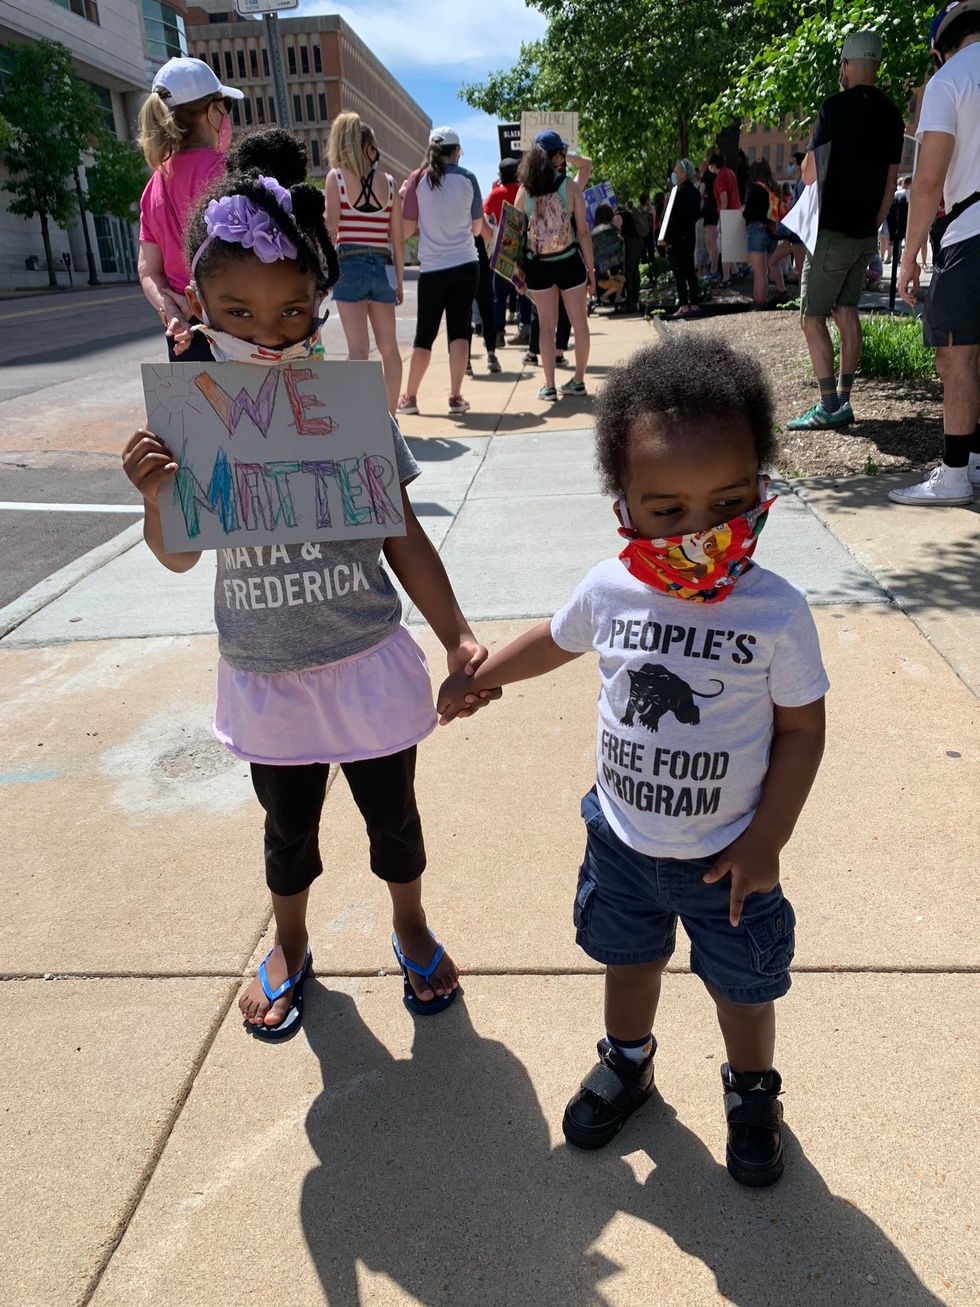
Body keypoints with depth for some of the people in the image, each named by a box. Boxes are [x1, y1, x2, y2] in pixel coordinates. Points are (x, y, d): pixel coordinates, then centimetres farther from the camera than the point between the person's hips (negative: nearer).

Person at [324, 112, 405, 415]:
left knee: (358, 348, -4)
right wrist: (399, 280, 14)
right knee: (389, 346, 11)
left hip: (349, 266, -3)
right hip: (383, 267, 3)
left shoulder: (336, 177, 0)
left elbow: (331, 230, -6)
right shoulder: (388, 182, 7)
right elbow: (398, 239, 7)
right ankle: (390, 414, 16)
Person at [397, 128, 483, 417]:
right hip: (465, 265, 0)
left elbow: (407, 229, -1)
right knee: (459, 330, 3)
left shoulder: (418, 179, -1)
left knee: (424, 334, 9)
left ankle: (409, 397, 14)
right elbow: (477, 228, 8)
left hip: (432, 268, 0)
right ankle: (456, 397, -4)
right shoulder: (468, 179, 0)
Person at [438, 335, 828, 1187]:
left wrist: (765, 840, -14)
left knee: (743, 983, 20)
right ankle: (628, 1063, 56)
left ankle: (753, 1094, 51)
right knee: (629, 958, 26)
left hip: (727, 853, -2)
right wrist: (477, 678, 17)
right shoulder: (610, 592, -15)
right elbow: (554, 641, 7)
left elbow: (802, 729, -13)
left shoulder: (777, 612, -23)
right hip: (622, 839, 3)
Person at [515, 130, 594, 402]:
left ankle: (549, 386, 8)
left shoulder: (525, 189, -1)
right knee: (579, 322, 11)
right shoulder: (570, 186, -6)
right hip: (569, 262, -2)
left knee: (546, 326, 8)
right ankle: (578, 380, 18)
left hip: (538, 267, 2)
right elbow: (583, 231, -6)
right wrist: (591, 268, 1)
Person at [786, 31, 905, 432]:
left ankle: (828, 406, -12)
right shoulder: (892, 117, 10)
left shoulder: (835, 107, -10)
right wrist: (873, 224, 20)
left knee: (812, 317, -5)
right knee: (846, 311, 12)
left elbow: (809, 174, -3)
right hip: (865, 234, 7)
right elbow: (891, 181, 12)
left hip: (831, 232, -7)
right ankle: (843, 400, 12)